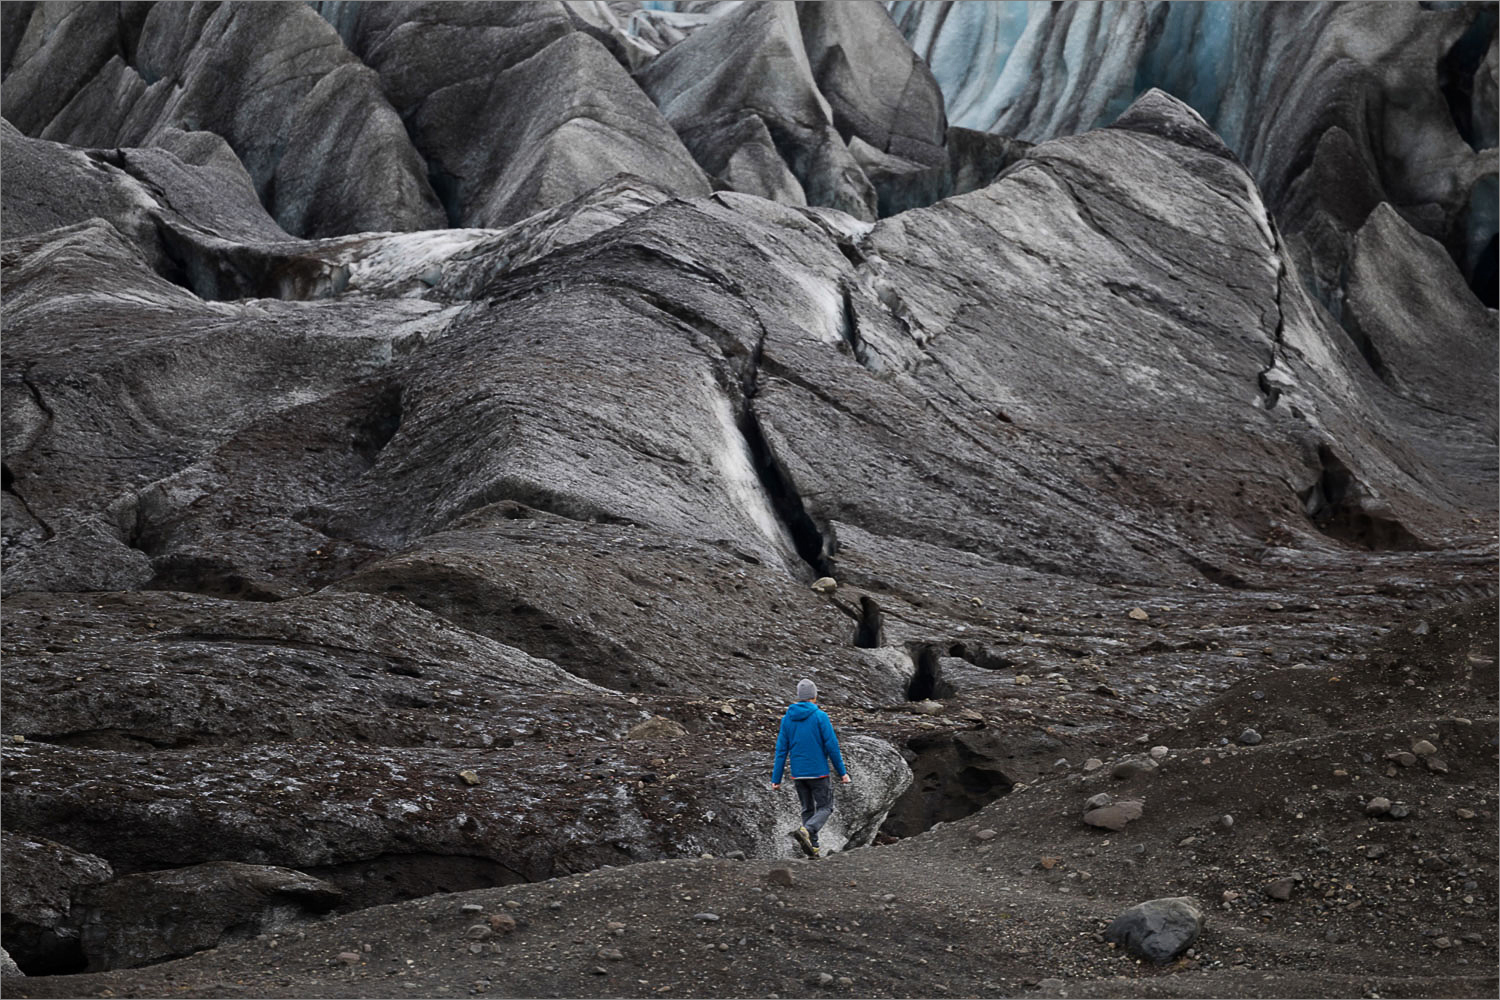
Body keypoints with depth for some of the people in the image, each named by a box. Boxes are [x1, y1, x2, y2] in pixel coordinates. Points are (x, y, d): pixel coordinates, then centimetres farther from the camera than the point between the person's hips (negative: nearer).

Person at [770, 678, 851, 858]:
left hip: (798, 774, 4)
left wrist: (776, 778, 6)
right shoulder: (820, 716, -10)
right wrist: (842, 772, -3)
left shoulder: (787, 718, 3)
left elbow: (781, 749, 3)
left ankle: (812, 847, 9)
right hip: (819, 772, -4)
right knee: (825, 808, 5)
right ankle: (806, 831, -20)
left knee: (808, 809, 16)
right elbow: (832, 745, -10)